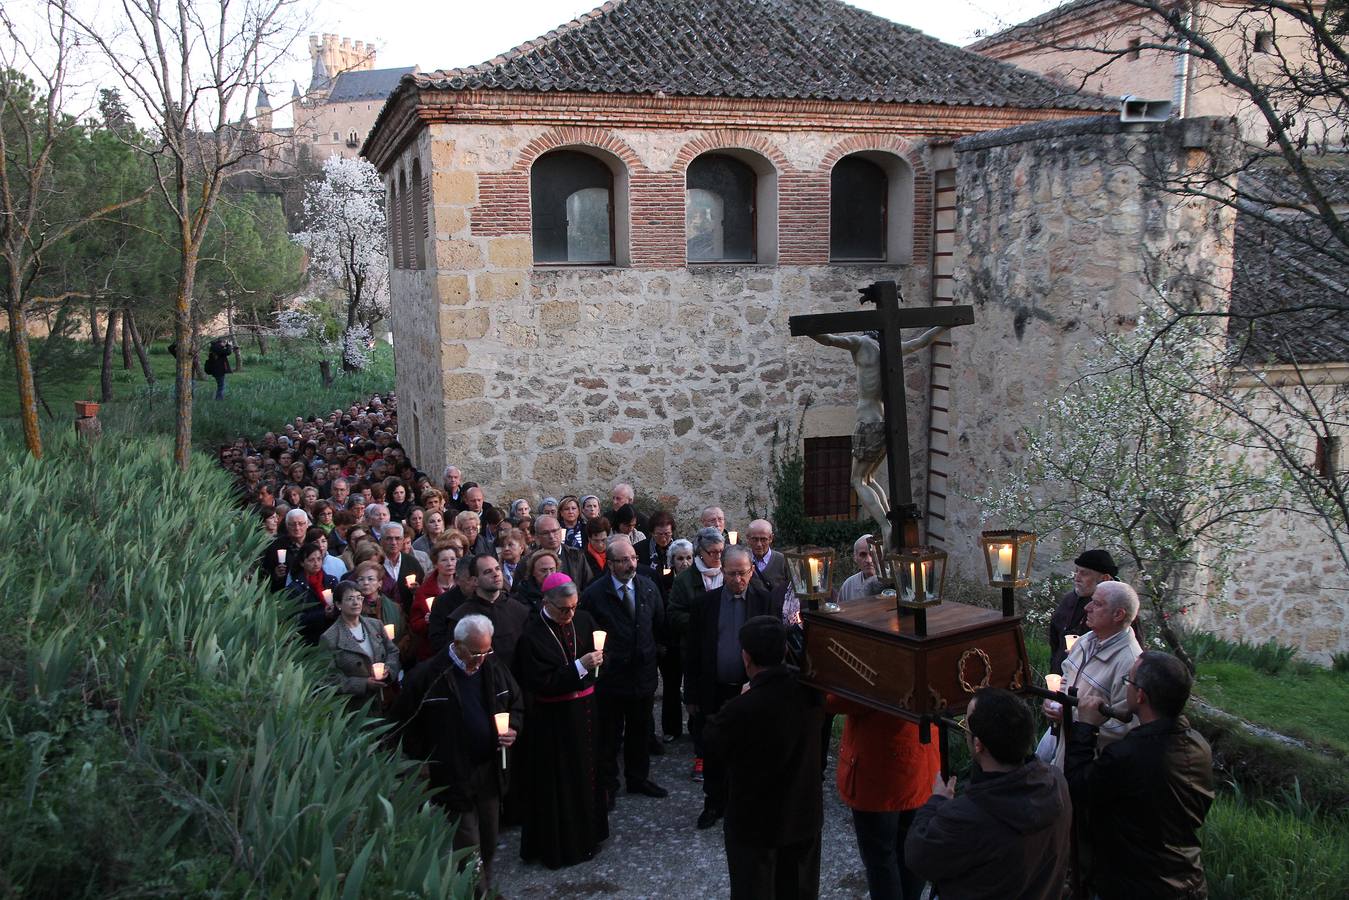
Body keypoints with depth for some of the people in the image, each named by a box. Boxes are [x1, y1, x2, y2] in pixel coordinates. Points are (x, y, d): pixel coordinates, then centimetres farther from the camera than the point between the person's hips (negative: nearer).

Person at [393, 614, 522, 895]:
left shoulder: (495, 668, 0)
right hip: (453, 776, -5)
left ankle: (485, 888, 35)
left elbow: (517, 703, 14)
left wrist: (513, 728, -5)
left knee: (488, 843, 17)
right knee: (468, 848, -2)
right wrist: (423, 765, -7)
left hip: (490, 771, 5)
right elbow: (406, 724, -7)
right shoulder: (427, 676, -14)